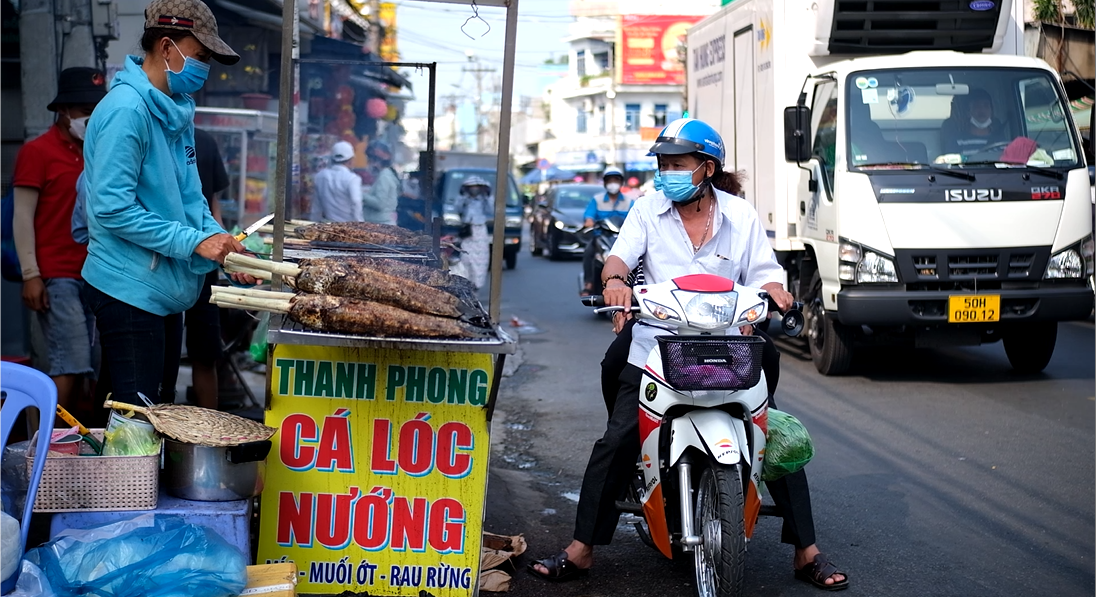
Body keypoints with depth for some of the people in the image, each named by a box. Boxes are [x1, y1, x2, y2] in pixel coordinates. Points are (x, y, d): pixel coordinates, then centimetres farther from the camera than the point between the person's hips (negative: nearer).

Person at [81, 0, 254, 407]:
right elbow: (112, 208, -23)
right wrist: (194, 241, -21)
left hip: (167, 290, 9)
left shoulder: (178, 112, 10)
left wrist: (222, 244, -1)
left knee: (162, 408, 16)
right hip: (130, 290, -9)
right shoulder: (126, 109, -18)